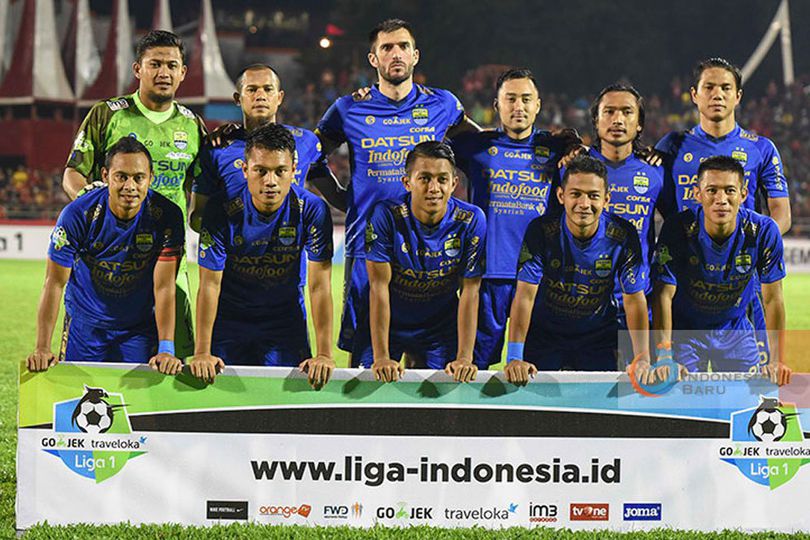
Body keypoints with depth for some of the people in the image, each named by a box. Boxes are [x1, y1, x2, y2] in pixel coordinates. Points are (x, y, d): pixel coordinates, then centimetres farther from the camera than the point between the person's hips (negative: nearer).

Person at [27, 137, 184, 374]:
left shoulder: (166, 216, -19)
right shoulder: (78, 214, -20)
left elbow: (164, 286, -19)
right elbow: (55, 283, -16)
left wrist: (166, 349, -30)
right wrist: (42, 348, -24)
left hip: (140, 327, 0)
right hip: (84, 322, 0)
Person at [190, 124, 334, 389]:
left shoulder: (313, 210, -16)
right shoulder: (222, 210, -17)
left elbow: (320, 286, -16)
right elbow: (210, 284, -16)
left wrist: (324, 354, -25)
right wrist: (202, 353, -24)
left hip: (286, 323, 0)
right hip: (229, 320, 0)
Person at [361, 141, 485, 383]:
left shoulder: (471, 220, -15)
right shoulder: (386, 216, -20)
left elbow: (470, 291, -13)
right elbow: (379, 286, -21)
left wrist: (464, 358, -21)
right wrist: (381, 358, -26)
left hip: (441, 327, 1)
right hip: (385, 323, -1)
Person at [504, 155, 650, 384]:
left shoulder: (623, 235, -15)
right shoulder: (541, 230, -19)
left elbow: (634, 300, -11)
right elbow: (525, 295, -22)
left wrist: (642, 360, -23)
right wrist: (514, 357, -32)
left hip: (599, 338, 1)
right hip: (543, 336, -1)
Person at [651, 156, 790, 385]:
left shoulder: (763, 231, -19)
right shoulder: (678, 229, -23)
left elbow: (773, 299, -11)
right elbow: (664, 294, -21)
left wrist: (776, 361, -14)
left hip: (736, 331, 2)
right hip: (683, 330, -2)